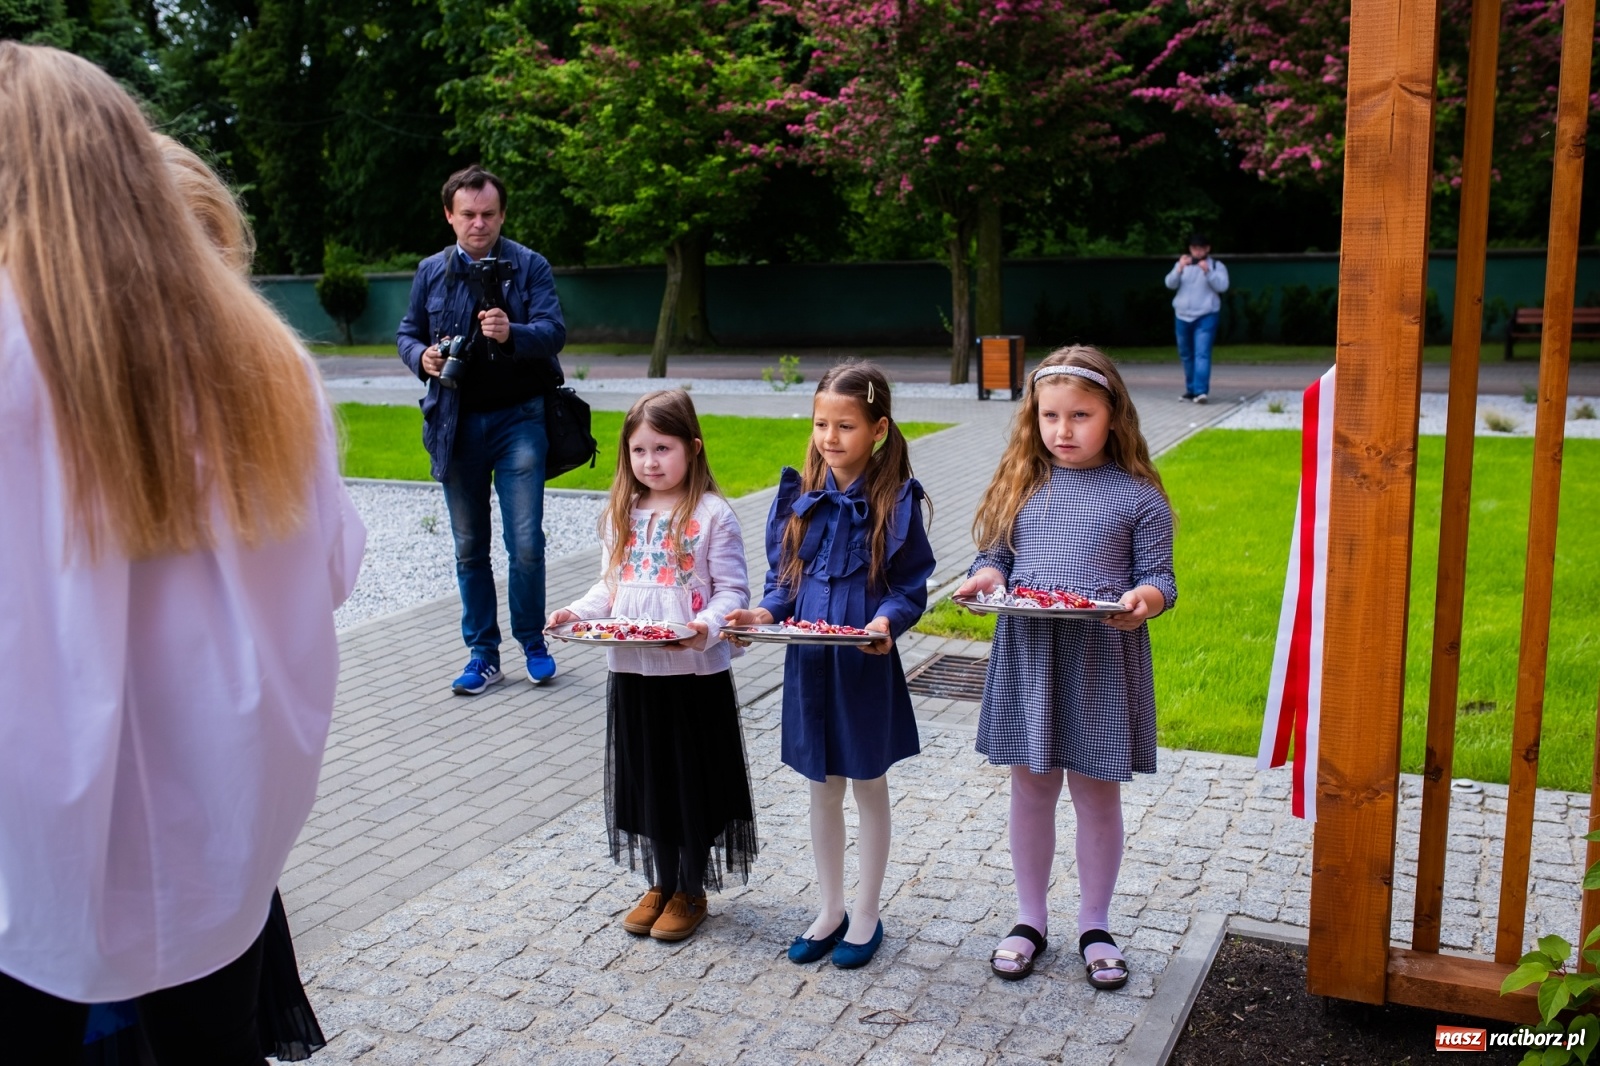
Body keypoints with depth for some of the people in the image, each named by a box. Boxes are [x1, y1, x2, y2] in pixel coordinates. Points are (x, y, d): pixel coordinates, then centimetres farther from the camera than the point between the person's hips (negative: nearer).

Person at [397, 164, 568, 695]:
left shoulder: (529, 266, 0)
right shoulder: (431, 271, 9)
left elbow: (554, 330, -11)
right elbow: (407, 332, 16)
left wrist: (511, 333, -32)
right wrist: (422, 357, -8)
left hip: (518, 418, -3)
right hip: (456, 425, 3)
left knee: (526, 542, -6)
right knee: (469, 547, 8)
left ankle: (533, 641, 14)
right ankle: (483, 653, 18)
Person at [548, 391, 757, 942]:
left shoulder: (712, 515, -9)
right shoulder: (622, 515, 7)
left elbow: (732, 590, -10)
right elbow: (610, 584, 12)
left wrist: (705, 626, -28)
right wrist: (578, 612, -5)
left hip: (694, 672, -5)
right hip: (632, 672, 5)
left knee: (692, 779, 8)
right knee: (647, 778, 15)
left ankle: (690, 892, 25)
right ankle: (661, 884, 33)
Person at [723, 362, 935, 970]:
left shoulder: (895, 501, -10)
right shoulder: (800, 495, 1)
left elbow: (912, 586, -8)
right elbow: (784, 576, 7)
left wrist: (887, 621, -26)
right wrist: (765, 614, -11)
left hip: (866, 663, -4)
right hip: (808, 661, 4)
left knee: (868, 785, 12)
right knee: (822, 787, 16)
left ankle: (866, 916, 28)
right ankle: (830, 910, 32)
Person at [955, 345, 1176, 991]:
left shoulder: (1137, 496, -4)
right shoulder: (1020, 485, 4)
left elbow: (1157, 575, -2)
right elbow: (996, 558, 7)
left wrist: (1143, 599, -23)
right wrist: (985, 577, -14)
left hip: (1104, 660, -2)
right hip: (1026, 656, 2)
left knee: (1097, 793, 10)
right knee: (1031, 790, 13)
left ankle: (1094, 926, 29)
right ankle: (1030, 920, 30)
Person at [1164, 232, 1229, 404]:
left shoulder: (1216, 266, 3)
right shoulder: (1181, 264, 10)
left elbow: (1222, 286, -11)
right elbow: (1170, 283, -3)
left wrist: (1207, 272, -24)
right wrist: (1179, 269, -20)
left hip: (1205, 317, -4)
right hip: (1182, 316, 4)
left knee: (1202, 354, -16)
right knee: (1186, 355, 11)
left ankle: (1201, 391, -24)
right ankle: (1191, 388, 24)